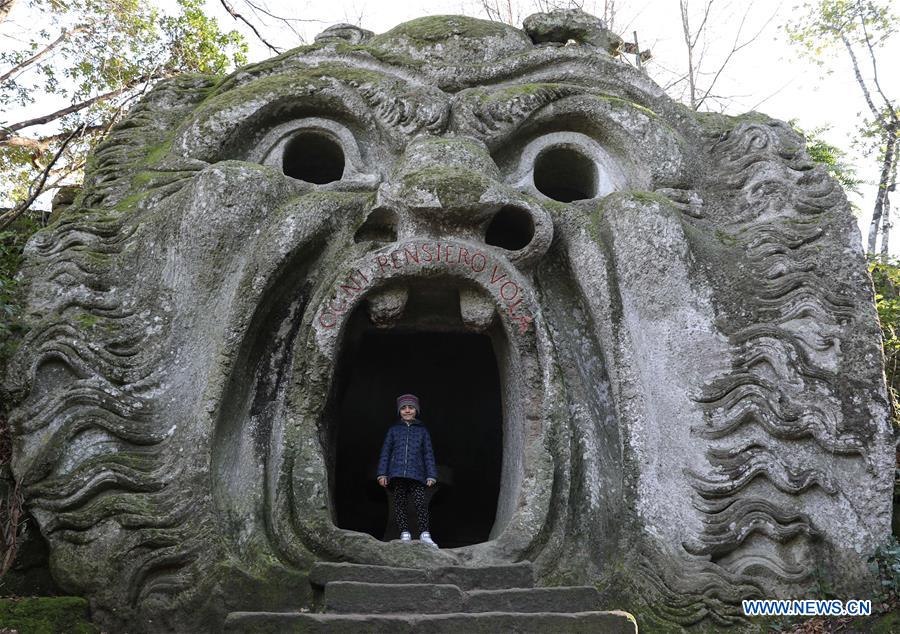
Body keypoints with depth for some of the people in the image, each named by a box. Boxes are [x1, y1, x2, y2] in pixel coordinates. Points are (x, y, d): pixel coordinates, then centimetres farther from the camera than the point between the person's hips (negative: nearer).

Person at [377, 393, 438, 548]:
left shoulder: (422, 431, 15)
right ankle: (405, 533, 1)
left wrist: (431, 475, 3)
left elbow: (428, 454, 12)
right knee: (399, 502, -2)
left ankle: (425, 534, -16)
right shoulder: (394, 430, 16)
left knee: (420, 501, -15)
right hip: (397, 473, 1)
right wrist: (382, 473, 3)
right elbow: (385, 452, 13)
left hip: (416, 473, -1)